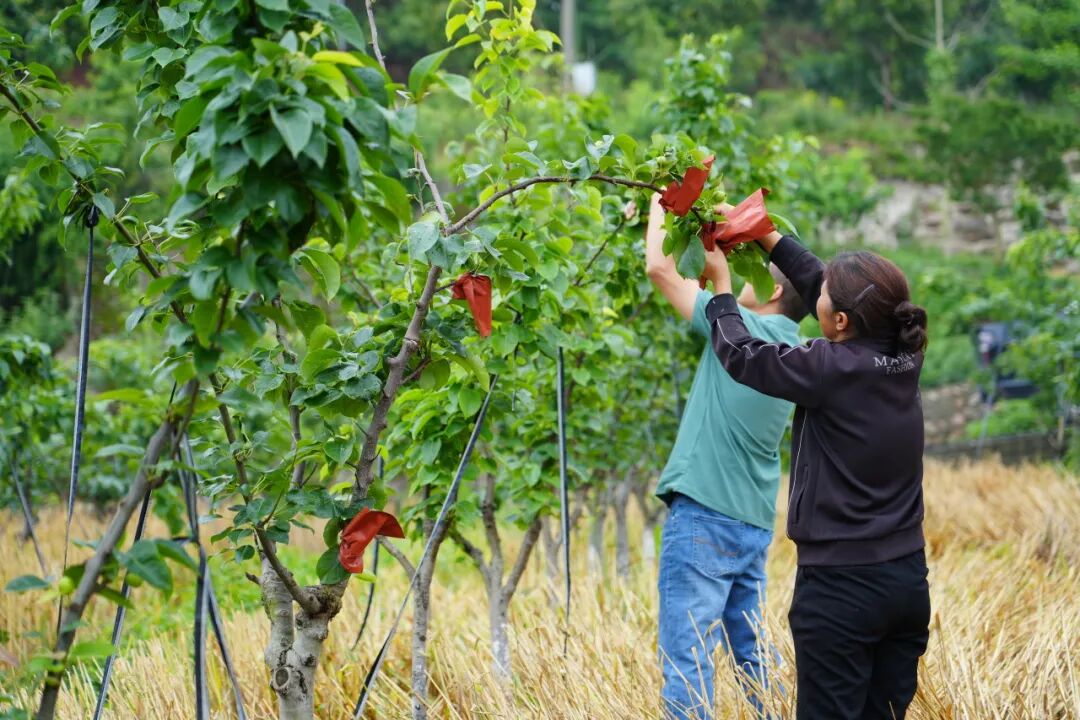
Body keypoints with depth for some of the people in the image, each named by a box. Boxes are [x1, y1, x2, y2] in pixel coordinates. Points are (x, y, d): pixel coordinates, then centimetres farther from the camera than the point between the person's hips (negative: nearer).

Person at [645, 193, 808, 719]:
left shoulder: (741, 328, -7)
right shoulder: (789, 350, 15)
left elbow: (660, 268, -6)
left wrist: (660, 206, 8)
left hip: (704, 516, -8)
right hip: (754, 524, 8)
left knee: (686, 661, -10)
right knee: (751, 657, 15)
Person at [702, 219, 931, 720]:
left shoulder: (831, 369, -16)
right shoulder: (904, 360, 2)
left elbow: (740, 355, -1)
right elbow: (817, 281, 16)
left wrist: (721, 283, 13)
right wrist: (769, 237, 21)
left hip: (841, 584, -7)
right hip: (908, 579, 7)